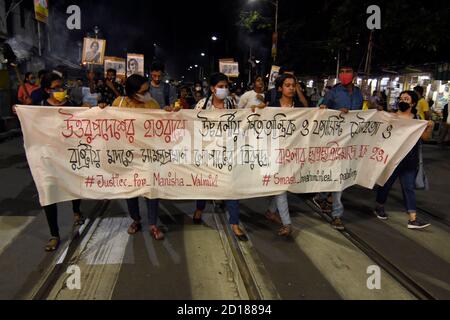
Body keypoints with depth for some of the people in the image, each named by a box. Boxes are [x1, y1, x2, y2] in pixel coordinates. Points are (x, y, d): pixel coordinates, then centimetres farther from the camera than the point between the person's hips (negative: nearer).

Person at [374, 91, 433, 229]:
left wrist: (429, 127, -17)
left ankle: (413, 219, 4)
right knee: (386, 182, 11)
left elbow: (425, 137, 2)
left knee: (409, 187, 3)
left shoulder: (417, 119, 5)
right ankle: (379, 207, 33)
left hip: (410, 160, 2)